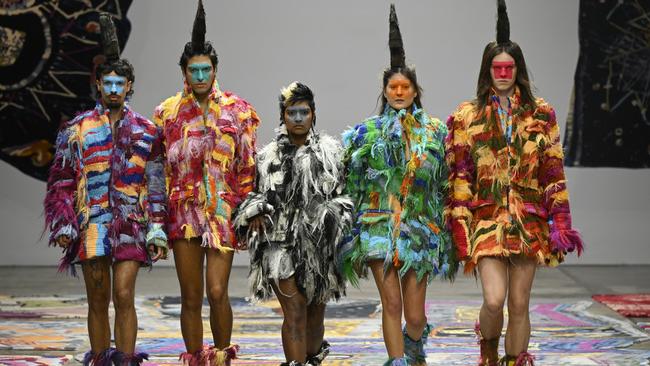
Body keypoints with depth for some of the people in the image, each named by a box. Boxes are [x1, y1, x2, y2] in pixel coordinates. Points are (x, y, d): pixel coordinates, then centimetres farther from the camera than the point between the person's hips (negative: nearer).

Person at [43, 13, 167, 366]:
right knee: (98, 301, 5)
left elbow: (157, 186, 8)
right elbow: (61, 180, 7)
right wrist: (63, 225, -3)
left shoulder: (146, 132, 8)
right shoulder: (77, 129, 7)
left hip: (130, 226, 0)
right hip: (90, 226, 1)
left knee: (123, 297, -9)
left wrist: (157, 231, 1)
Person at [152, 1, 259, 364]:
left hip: (223, 211, -2)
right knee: (191, 298, 5)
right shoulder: (168, 112, 7)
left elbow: (248, 167, 5)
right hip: (184, 212, 2)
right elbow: (159, 168, 10)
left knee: (217, 292, -10)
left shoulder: (237, 111, 4)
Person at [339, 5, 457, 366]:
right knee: (391, 302, -6)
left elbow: (444, 184, 8)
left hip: (419, 226, 0)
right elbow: (352, 179, 8)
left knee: (415, 313, 0)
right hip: (378, 224, 0)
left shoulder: (434, 131, 6)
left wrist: (444, 224, 5)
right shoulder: (369, 131, 6)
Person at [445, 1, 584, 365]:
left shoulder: (540, 114, 7)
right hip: (487, 219, -1)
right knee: (494, 300, -13)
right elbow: (459, 178, 1)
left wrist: (561, 223, -1)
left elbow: (554, 174, 6)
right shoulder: (467, 117, 4)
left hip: (529, 222, 2)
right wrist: (460, 230, -6)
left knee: (519, 305, 3)